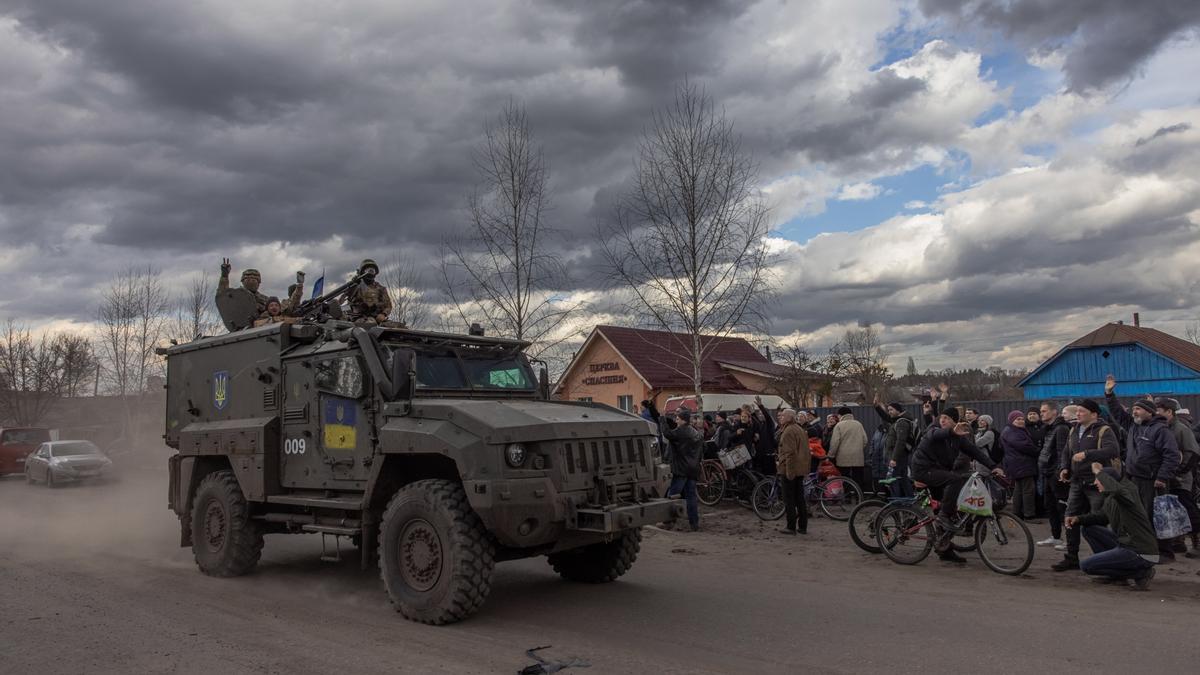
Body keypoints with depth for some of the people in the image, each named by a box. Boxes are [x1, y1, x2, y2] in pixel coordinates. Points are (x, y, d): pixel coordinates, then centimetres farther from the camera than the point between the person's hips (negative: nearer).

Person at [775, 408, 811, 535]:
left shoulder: (788, 431, -16)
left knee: (789, 499, -2)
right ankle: (803, 526, 17)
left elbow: (789, 452, -22)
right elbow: (805, 450, 21)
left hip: (789, 469, -9)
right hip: (801, 469, 9)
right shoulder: (801, 429, 15)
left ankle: (791, 527, 1)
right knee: (800, 498, 13)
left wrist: (789, 471, -22)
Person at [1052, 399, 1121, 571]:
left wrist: (1087, 454, -34)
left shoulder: (1104, 430, -10)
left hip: (1097, 484, -7)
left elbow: (1113, 450, -27)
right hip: (1077, 482, 7)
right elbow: (1066, 452, 22)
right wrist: (1064, 468, 5)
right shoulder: (1074, 431, 13)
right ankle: (1071, 557, 17)